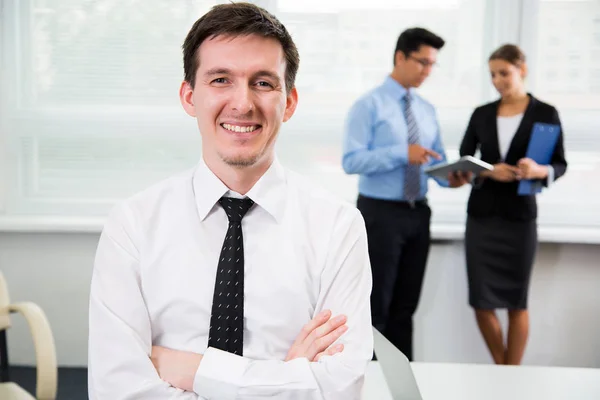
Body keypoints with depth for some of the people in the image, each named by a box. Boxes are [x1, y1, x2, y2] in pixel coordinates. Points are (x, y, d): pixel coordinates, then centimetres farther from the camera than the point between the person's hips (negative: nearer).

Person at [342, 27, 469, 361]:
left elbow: (438, 160, 12)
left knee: (406, 304, 14)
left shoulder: (428, 110, 11)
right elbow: (351, 161, -18)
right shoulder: (369, 105, -9)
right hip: (381, 212, -6)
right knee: (377, 304, 1)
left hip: (418, 213, 6)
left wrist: (450, 177, -11)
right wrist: (402, 153, -26)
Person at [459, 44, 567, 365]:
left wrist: (539, 171, -20)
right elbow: (462, 162, 7)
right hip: (481, 215, 3)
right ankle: (501, 369, 25)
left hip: (520, 216, -2)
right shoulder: (481, 114, 7)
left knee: (516, 302, 4)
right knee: (481, 301, 3)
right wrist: (487, 172, -13)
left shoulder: (546, 114, 0)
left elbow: (560, 164, 2)